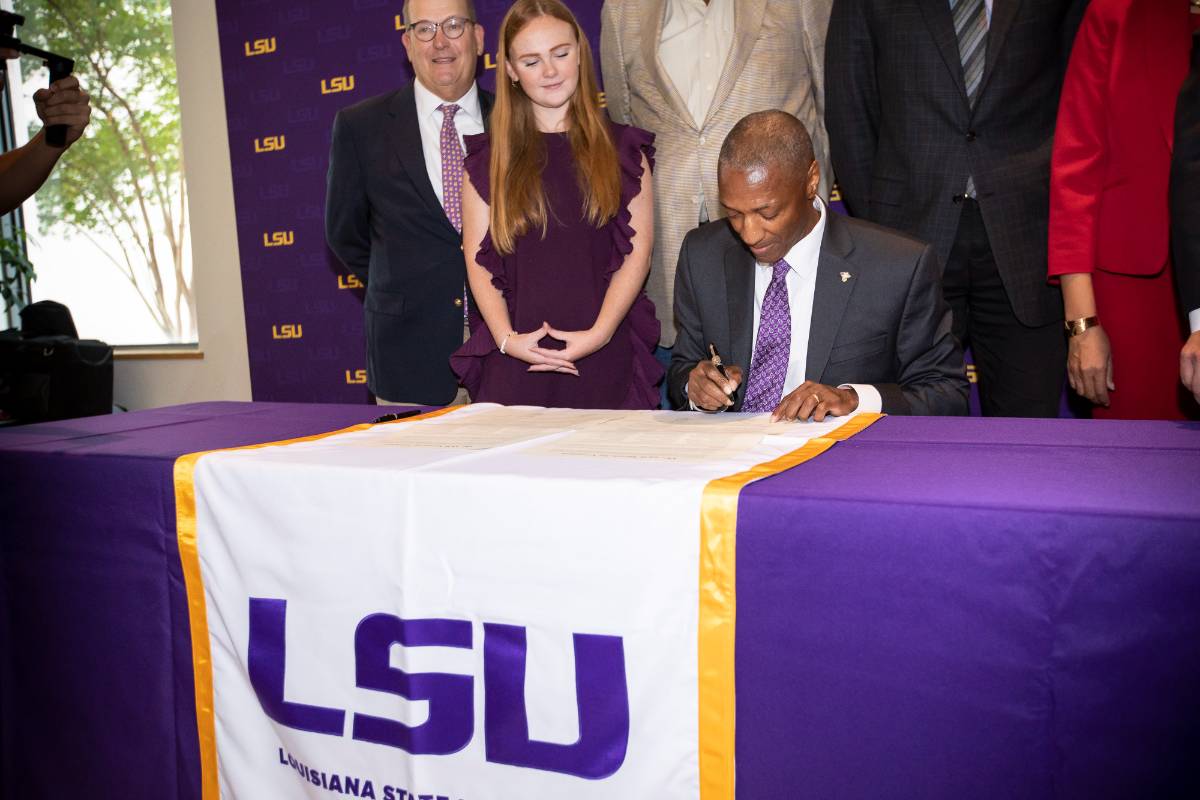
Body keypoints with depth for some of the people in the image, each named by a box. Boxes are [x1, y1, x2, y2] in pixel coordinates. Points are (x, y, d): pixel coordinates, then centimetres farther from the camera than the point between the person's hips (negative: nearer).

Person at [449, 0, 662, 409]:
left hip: (606, 358, 0)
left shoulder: (621, 148, 8)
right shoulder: (489, 157, 9)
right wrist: (506, 338, -9)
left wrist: (599, 334, -9)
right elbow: (478, 258, 5)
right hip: (516, 361, 0)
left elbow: (638, 250, 2)